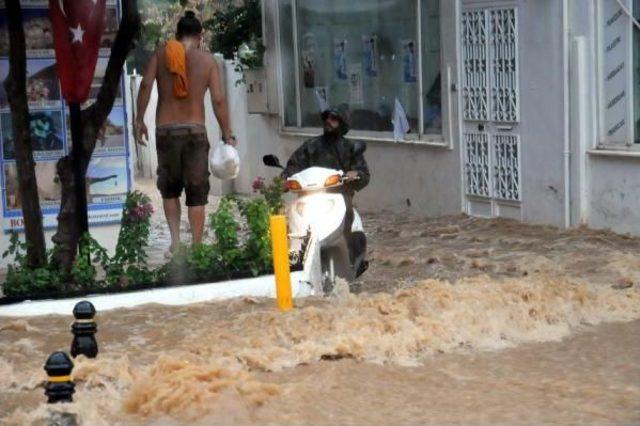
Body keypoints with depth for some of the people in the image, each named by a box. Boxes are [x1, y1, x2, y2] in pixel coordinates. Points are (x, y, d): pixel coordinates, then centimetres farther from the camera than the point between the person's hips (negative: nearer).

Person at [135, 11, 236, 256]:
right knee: (197, 194, 4)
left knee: (169, 189, 17)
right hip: (195, 131, -1)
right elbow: (218, 100, -3)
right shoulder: (207, 60, 2)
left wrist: (140, 120, -1)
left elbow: (146, 84, -7)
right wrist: (227, 135, 2)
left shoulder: (161, 54, 5)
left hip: (165, 131, 1)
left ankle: (175, 241, 4)